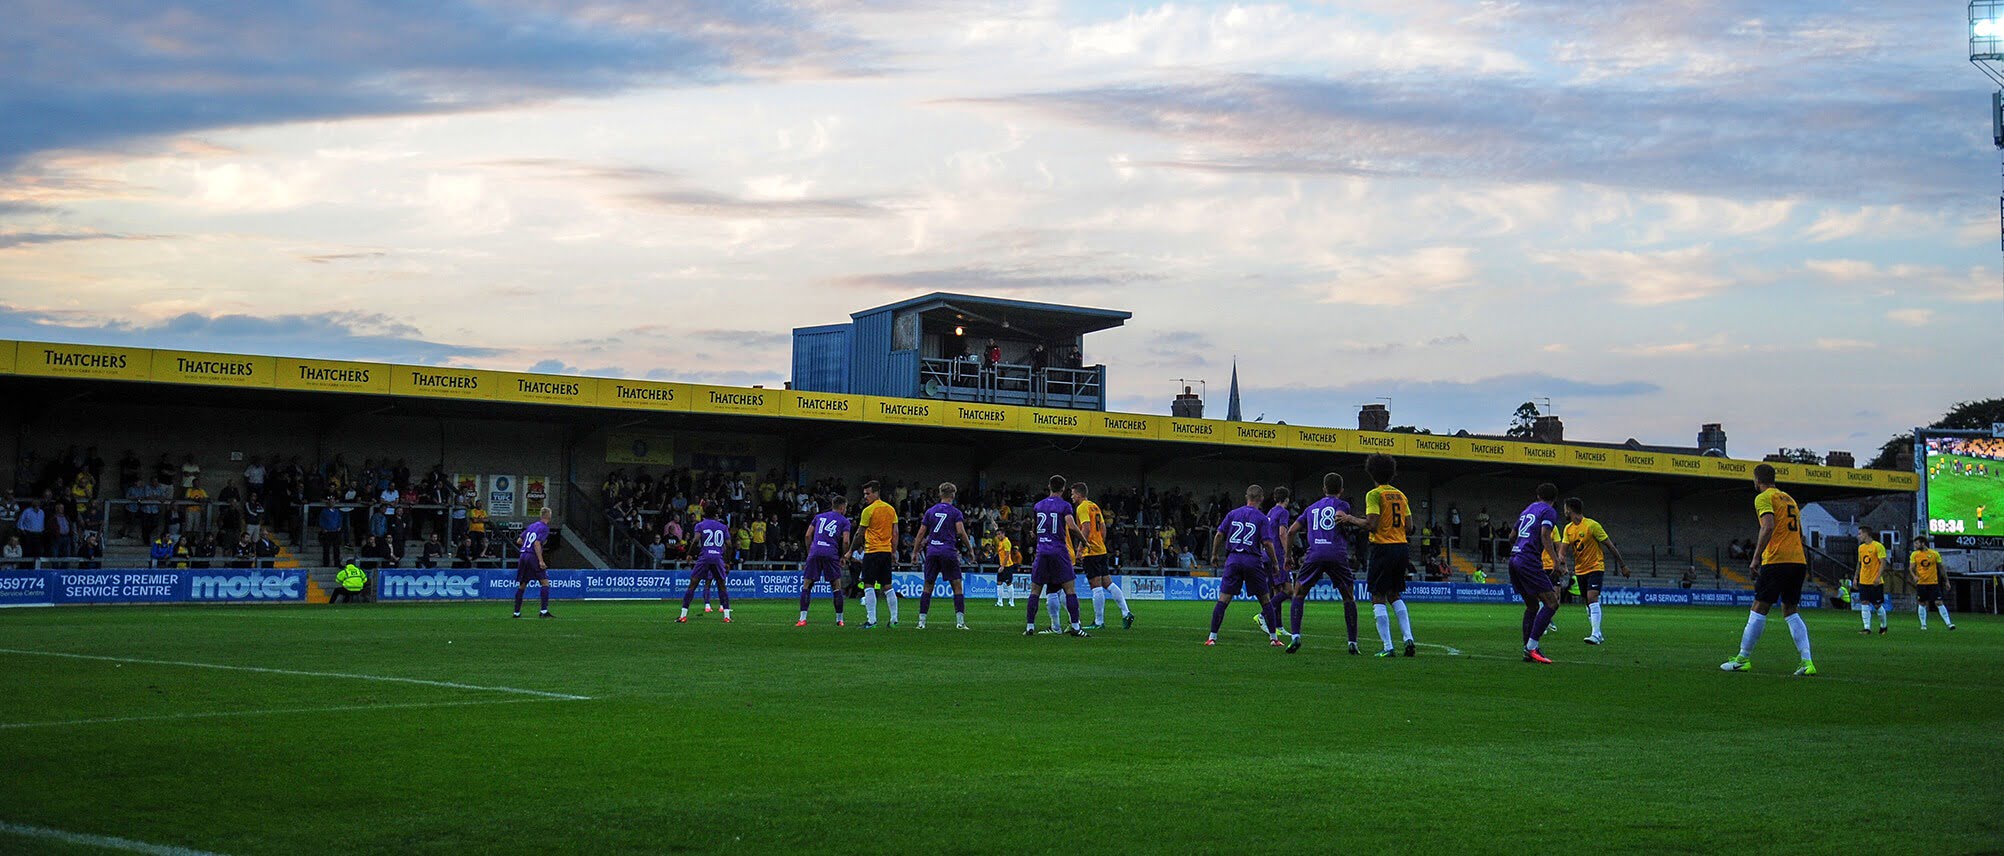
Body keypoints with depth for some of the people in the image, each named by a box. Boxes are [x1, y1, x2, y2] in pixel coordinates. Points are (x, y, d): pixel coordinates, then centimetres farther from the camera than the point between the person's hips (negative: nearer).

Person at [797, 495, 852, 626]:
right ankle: (839, 619, 11)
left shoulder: (819, 517, 21)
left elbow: (808, 535, 14)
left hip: (815, 553, 2)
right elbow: (845, 541, 0)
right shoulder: (844, 521, 12)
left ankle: (803, 618, -7)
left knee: (806, 586, 4)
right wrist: (844, 557, 14)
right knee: (837, 587, 9)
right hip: (831, 554, -2)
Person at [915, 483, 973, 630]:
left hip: (932, 552, 3)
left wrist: (915, 552, 15)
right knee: (957, 586, 1)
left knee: (928, 586, 9)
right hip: (949, 552, -3)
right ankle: (960, 621, -8)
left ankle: (921, 621, 4)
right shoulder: (955, 512, 0)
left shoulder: (930, 511, 9)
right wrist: (970, 549, -2)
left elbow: (921, 533, 9)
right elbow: (961, 532, -12)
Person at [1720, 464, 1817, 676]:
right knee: (1790, 611, 9)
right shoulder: (1789, 499, 22)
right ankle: (1807, 662, -4)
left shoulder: (1763, 498, -3)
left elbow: (1768, 527, -18)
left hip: (1776, 561, -7)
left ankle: (1743, 658, 3)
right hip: (1798, 561, 7)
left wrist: (1756, 557, -17)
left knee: (1759, 609, -1)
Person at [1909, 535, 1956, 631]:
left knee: (1939, 603, -7)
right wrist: (1914, 576, -19)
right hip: (1921, 583, 1)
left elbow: (1941, 567, 7)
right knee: (1922, 604, 5)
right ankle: (1923, 624, 15)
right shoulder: (1914, 555, 2)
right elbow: (1911, 568, 2)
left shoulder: (1934, 554, 0)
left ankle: (1948, 623, -5)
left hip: (1933, 583, -1)